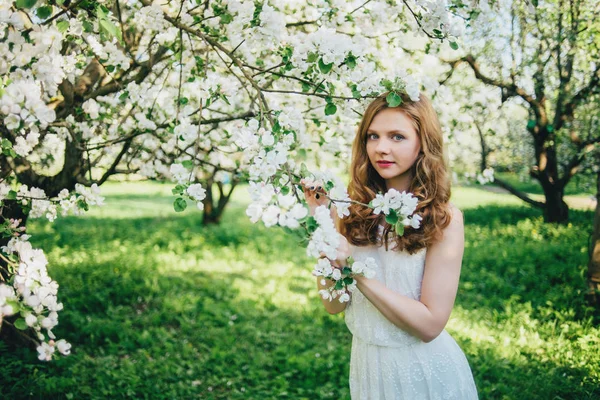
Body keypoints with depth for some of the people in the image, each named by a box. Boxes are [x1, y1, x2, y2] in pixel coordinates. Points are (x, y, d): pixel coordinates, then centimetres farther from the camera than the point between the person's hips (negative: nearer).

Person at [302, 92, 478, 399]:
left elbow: (430, 323, -19)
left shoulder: (443, 218, -17)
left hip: (424, 371, -3)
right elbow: (333, 305, -7)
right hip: (366, 364, 4)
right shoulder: (352, 208, -8)